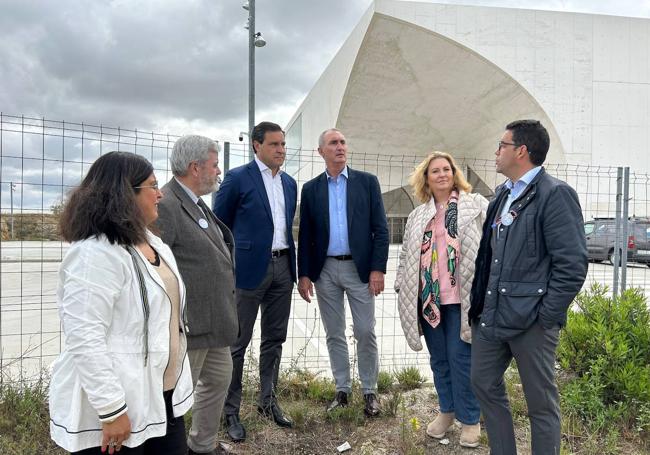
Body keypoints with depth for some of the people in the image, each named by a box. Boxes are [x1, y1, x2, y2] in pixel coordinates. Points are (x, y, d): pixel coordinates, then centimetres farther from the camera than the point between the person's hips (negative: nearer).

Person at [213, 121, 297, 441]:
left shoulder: (290, 183, 12)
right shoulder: (237, 178, -6)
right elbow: (219, 226, -3)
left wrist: (294, 267, 15)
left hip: (282, 266, 6)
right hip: (249, 268, -6)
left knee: (274, 339, 14)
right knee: (238, 343, 4)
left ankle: (268, 401, 29)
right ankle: (230, 410, 18)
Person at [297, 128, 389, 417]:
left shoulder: (367, 182, 2)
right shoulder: (311, 188, 7)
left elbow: (380, 228, -2)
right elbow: (305, 236, 7)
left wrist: (378, 269, -9)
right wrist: (303, 274, 1)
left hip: (360, 268, -2)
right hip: (324, 270, 2)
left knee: (365, 333, 2)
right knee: (334, 334, 11)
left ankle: (369, 391, 20)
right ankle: (342, 390, 25)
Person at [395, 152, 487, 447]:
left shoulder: (476, 205, 3)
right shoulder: (417, 217, 14)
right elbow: (406, 257, 15)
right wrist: (403, 291, 9)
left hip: (461, 297, -4)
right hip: (428, 298, 4)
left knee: (460, 358, 0)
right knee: (439, 359, 13)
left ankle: (470, 419, 18)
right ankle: (447, 411, 31)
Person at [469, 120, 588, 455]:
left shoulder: (555, 194, -12)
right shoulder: (502, 194, 13)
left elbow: (572, 265, -16)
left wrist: (545, 317, -15)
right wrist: (479, 302, 13)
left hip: (529, 320, -8)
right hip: (490, 315, 8)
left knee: (541, 403, 8)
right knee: (484, 385, 17)